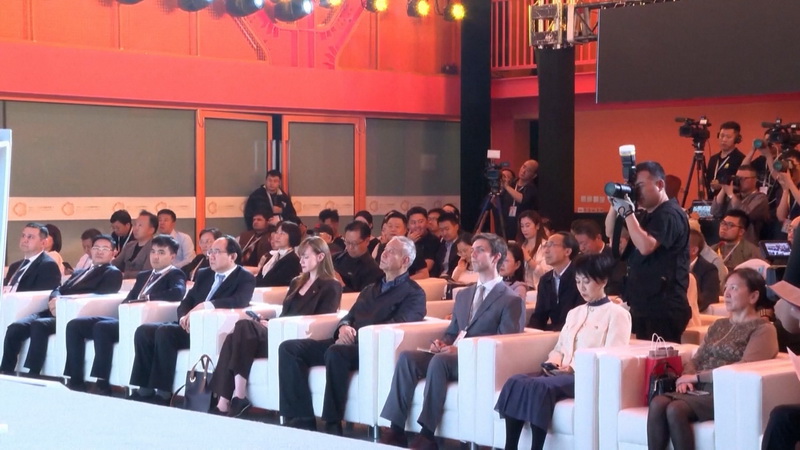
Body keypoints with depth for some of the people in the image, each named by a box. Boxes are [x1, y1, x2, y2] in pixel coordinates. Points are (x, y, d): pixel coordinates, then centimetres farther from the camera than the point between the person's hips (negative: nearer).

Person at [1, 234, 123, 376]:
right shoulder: (79, 272, 32)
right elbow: (58, 290, 21)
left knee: (39, 325, -34)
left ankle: (32, 375, -35)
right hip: (56, 312, 7)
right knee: (15, 327, -16)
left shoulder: (113, 273, 8)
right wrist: (56, 299, -6)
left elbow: (98, 296, -9)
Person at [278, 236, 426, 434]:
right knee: (289, 348, -12)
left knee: (335, 352, -39)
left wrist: (357, 336, -17)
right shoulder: (370, 289, 30)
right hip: (349, 344, 8)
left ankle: (332, 424, -31)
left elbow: (396, 325, -11)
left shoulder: (413, 293, 4)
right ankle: (302, 419, -18)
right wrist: (344, 327, -2)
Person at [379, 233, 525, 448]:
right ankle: (396, 429, -25)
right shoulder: (463, 295, 24)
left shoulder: (511, 300, 0)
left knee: (439, 360, -36)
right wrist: (442, 343, 0)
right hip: (451, 356, 7)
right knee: (407, 356, -20)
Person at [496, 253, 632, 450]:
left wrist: (575, 368, -16)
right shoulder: (574, 313, 27)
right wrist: (553, 363, 0)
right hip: (563, 373, 7)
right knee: (515, 382, -21)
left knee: (539, 386, -34)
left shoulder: (617, 314, 3)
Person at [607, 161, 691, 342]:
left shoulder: (670, 214, -11)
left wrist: (627, 212, -20)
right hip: (645, 305, 10)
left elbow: (645, 246, -24)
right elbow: (611, 233, 19)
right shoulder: (647, 216, 20)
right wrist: (615, 206, 2)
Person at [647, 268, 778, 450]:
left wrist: (697, 376, -11)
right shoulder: (718, 326, 24)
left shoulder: (763, 329, 0)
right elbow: (697, 359, 20)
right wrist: (687, 377, -4)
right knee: (657, 403, -26)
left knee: (676, 409, -33)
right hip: (700, 391, 6)